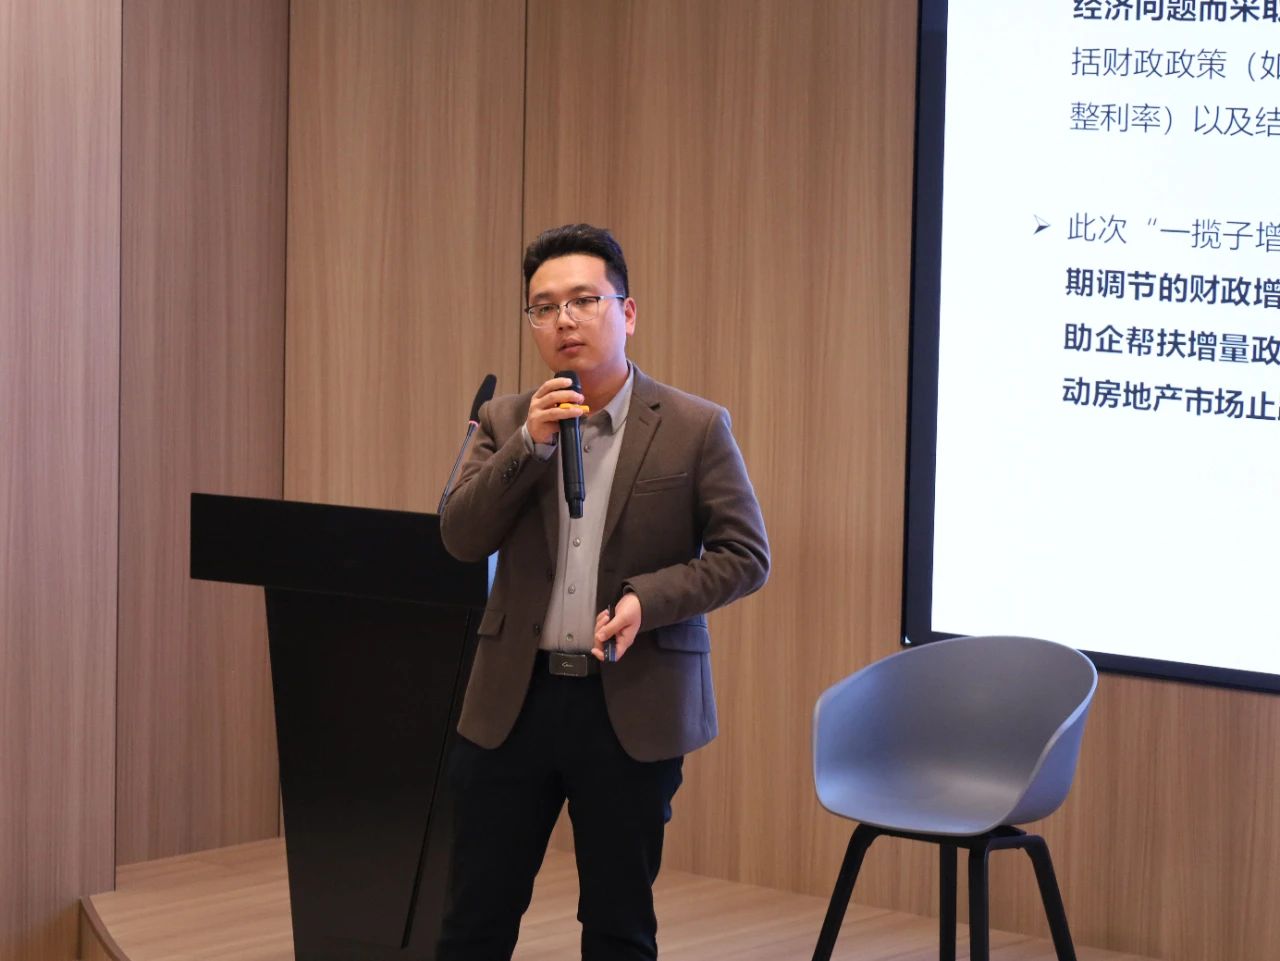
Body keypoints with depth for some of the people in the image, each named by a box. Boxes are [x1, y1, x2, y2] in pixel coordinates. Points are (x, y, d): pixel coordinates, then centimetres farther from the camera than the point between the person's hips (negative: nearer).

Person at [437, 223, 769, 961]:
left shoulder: (695, 427, -3)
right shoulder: (507, 422, 6)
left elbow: (746, 556, -4)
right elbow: (461, 538, -4)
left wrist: (648, 598, -18)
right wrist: (529, 443, -15)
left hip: (634, 707, -2)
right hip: (515, 699, 2)